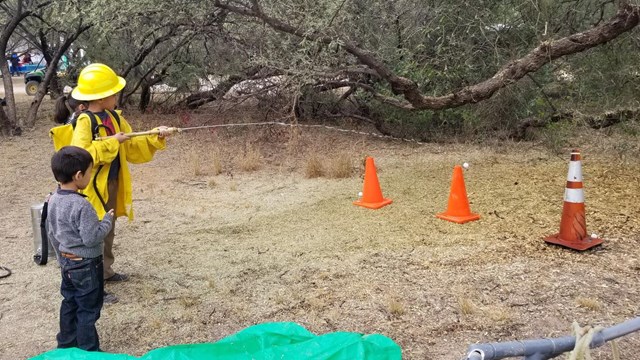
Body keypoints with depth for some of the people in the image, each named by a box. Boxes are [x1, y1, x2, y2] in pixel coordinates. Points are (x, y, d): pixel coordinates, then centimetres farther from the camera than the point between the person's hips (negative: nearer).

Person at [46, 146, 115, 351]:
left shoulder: (53, 200, 1)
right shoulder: (82, 206, -27)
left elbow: (51, 234, 11)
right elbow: (92, 238, -25)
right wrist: (107, 220, -11)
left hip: (67, 264, 9)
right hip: (86, 266, -8)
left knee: (70, 304, 21)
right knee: (88, 310, 5)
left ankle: (66, 345, 35)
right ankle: (88, 351, 16)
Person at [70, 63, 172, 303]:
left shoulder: (115, 117, 5)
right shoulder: (85, 122, -19)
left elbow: (132, 148, 8)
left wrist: (155, 138, -6)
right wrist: (111, 142, -26)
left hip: (112, 184, 8)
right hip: (94, 187, -8)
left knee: (107, 231, 21)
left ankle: (105, 271, 37)